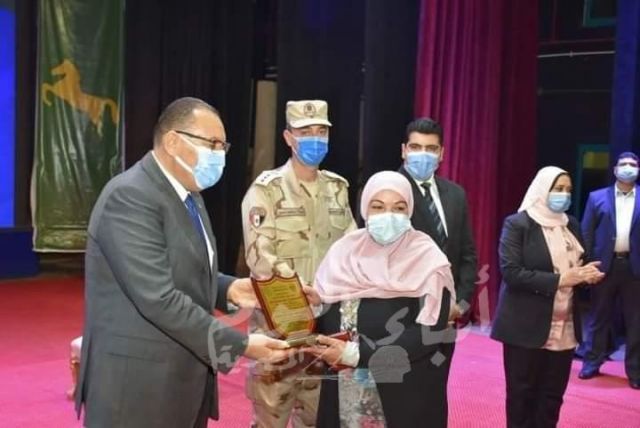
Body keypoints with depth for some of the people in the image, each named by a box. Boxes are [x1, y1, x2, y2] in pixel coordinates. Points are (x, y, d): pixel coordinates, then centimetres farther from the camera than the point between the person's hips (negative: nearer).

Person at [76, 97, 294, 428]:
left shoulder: (188, 195, 11)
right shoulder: (130, 197, -19)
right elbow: (159, 298, -25)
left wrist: (227, 288, -1)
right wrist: (240, 343, -23)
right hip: (138, 383, -9)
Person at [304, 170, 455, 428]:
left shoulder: (427, 261, -8)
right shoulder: (344, 250, 4)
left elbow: (429, 333, -16)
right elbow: (322, 313, 6)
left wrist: (354, 354, -19)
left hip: (402, 395, -3)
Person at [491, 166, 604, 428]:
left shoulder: (571, 225, 12)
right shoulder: (517, 224, -7)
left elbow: (576, 265, 20)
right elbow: (510, 272, -17)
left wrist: (587, 274, -4)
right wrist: (558, 280, -21)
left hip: (565, 327, 6)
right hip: (527, 326, -6)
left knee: (552, 395, 10)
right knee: (522, 394, 4)